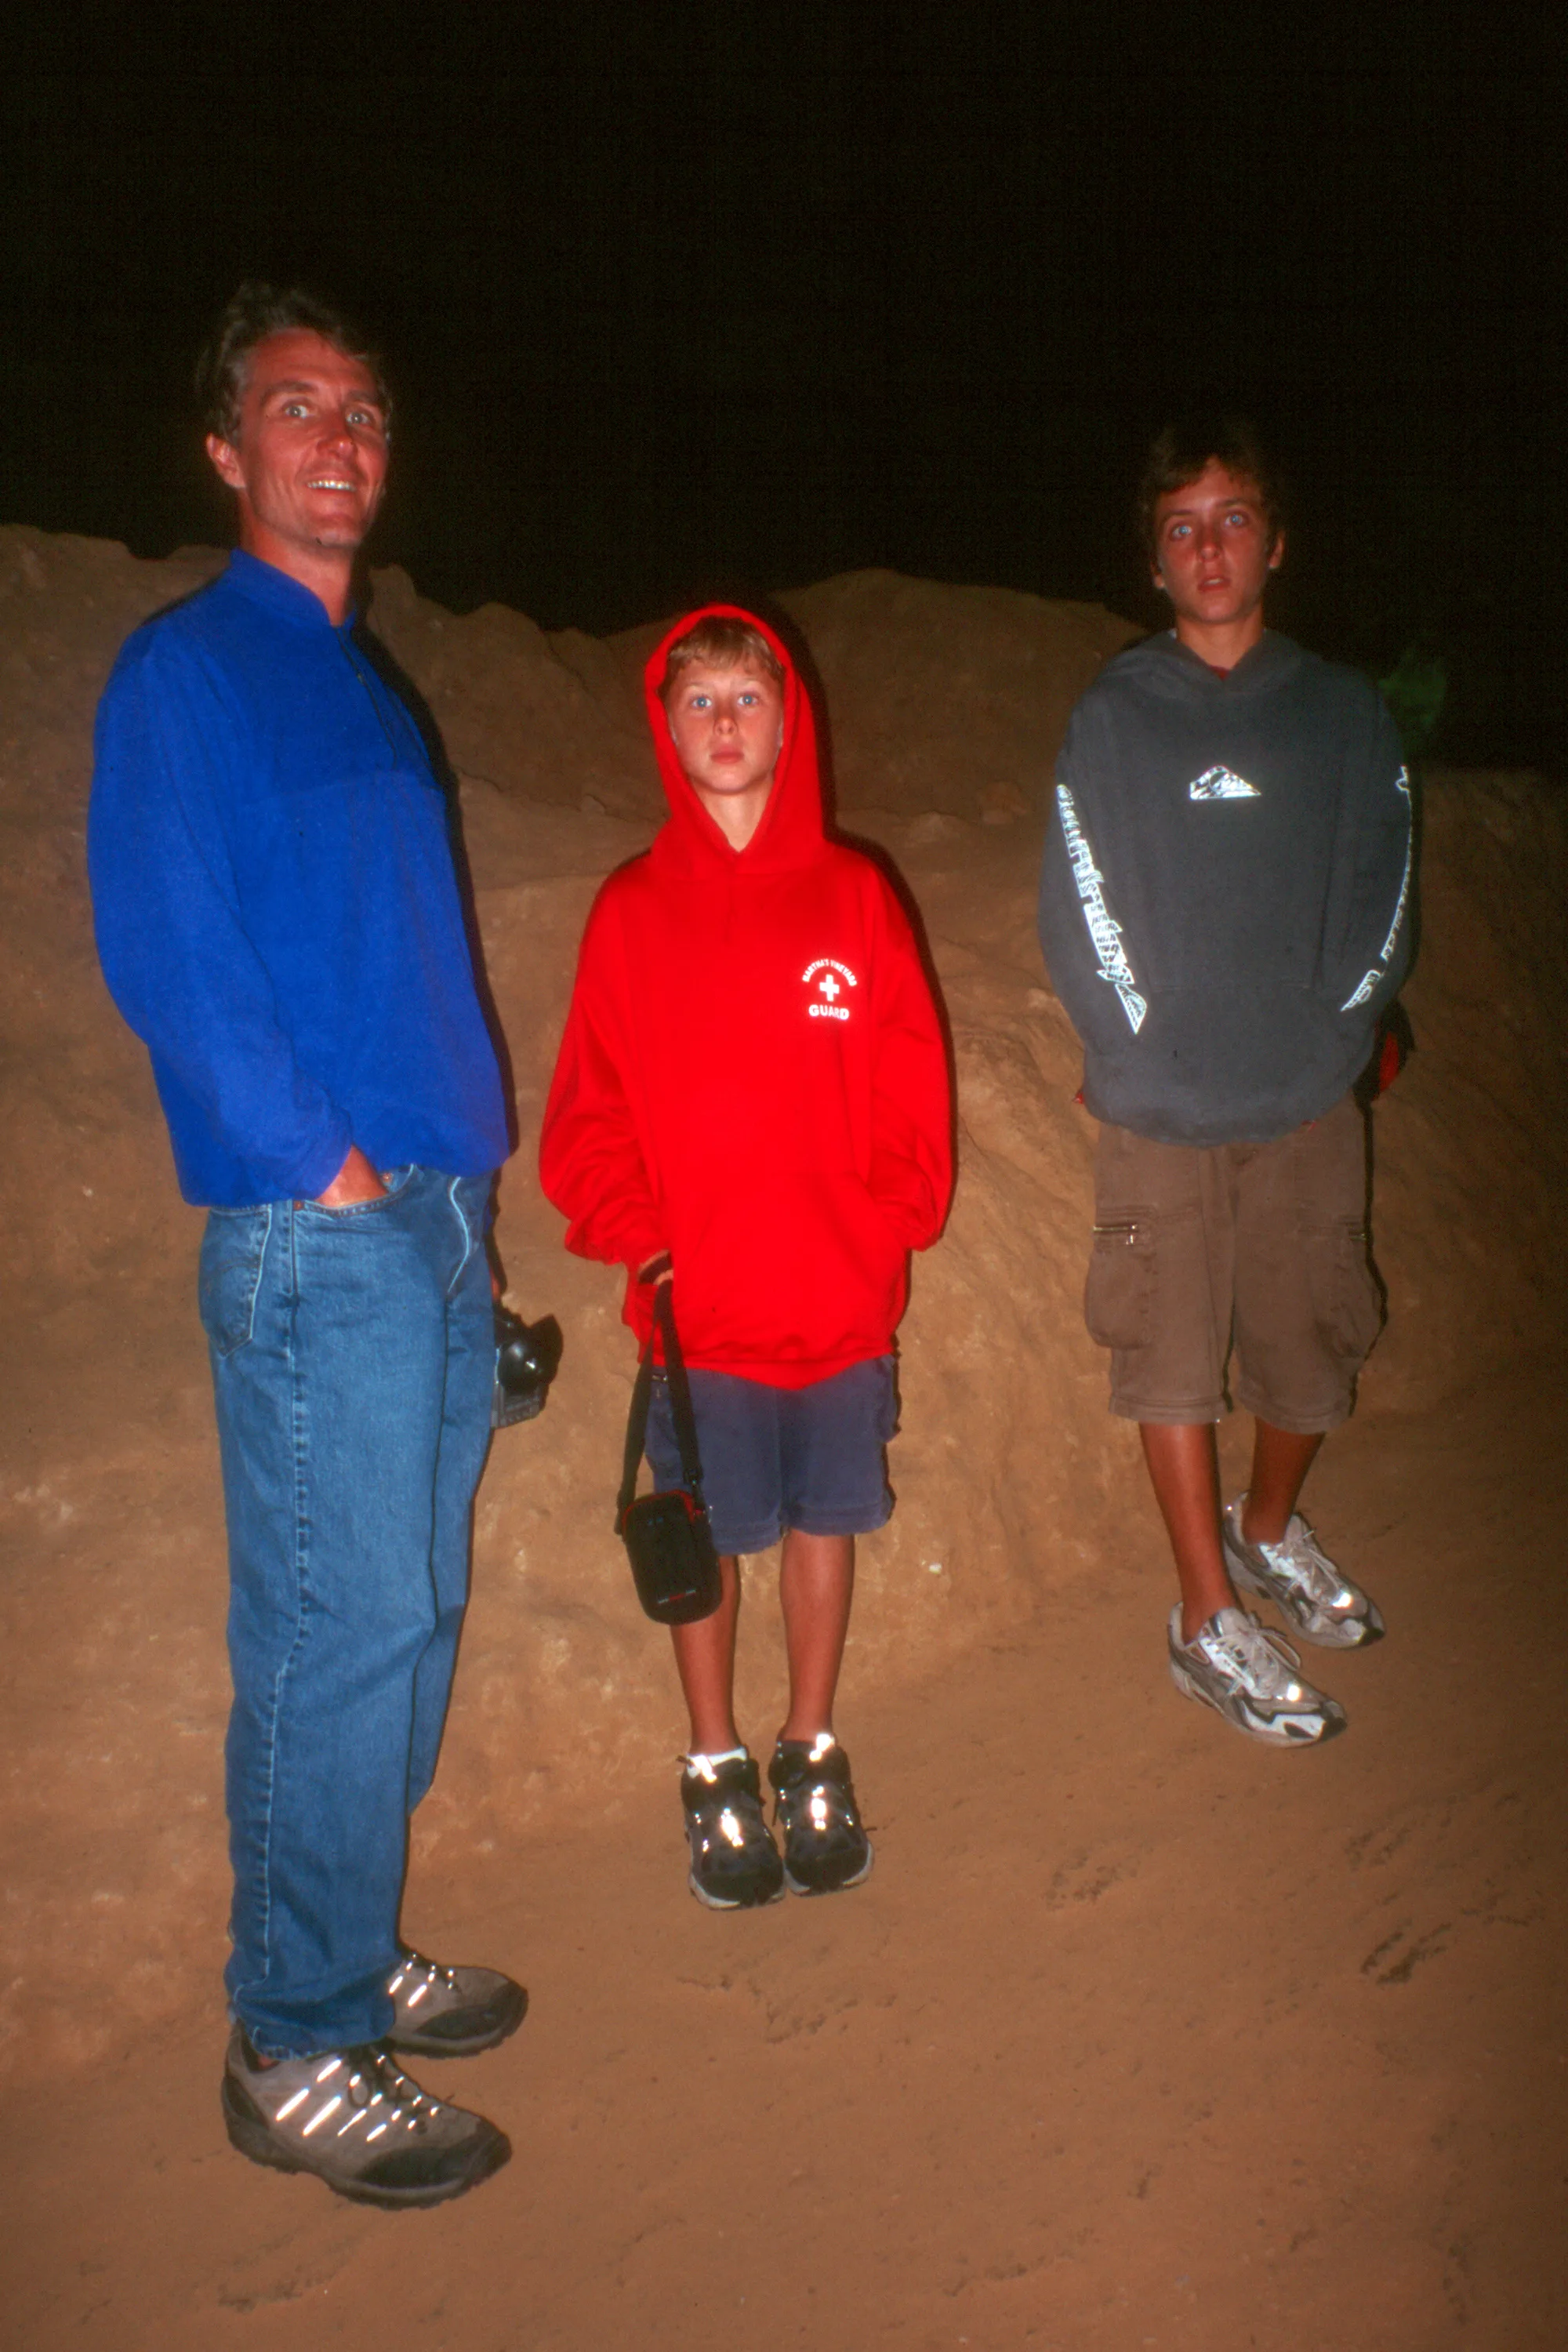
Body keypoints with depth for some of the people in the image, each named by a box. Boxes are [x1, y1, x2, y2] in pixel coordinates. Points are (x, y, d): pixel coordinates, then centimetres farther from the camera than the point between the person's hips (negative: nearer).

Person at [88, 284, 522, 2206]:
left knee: (409, 1620, 14)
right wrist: (318, 1162, -13)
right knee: (340, 1635, -4)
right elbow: (164, 957, -13)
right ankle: (295, 2051, 14)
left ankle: (350, 1958, 31)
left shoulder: (365, 681, 21)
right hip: (313, 1238, -8)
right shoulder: (183, 673, -4)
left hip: (438, 1221, 8)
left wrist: (475, 1145, 12)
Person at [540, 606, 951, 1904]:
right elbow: (589, 1109, 1)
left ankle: (812, 1754, 34)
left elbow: (913, 1086, 2)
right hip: (695, 1307, -1)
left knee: (826, 1519, 14)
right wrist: (631, 1233, -12)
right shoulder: (631, 910, 1)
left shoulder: (853, 894, 2)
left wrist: (890, 1223, -8)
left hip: (840, 1296, 1)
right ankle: (716, 1768, 32)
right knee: (704, 1535, 11)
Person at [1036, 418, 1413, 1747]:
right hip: (1163, 1119, -2)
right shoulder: (1112, 719, 1)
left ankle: (1269, 1532, 39)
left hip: (1310, 1110, 2)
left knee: (1314, 1347, 11)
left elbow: (1381, 904, 6)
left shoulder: (1347, 716, 6)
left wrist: (1326, 1045, -4)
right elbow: (1079, 918, -2)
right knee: (1174, 1358, 3)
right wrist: (1153, 1057, -8)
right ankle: (1210, 1620, 18)